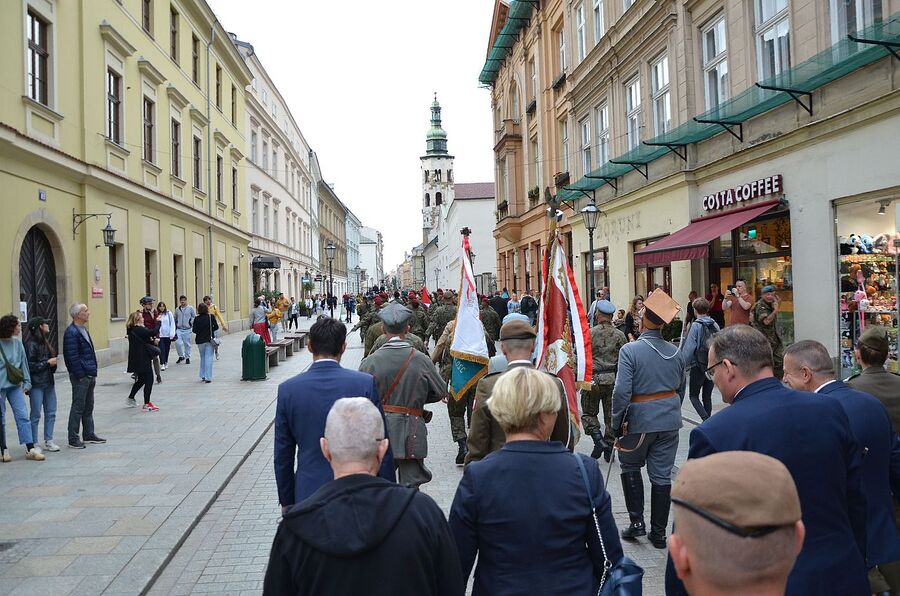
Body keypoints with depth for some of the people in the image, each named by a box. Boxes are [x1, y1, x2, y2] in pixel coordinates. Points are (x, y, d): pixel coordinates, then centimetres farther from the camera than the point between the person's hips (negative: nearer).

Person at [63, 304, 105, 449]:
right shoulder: (71, 332, -16)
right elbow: (72, 357, -19)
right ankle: (73, 439, 6)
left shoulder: (84, 330, 14)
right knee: (78, 407, -2)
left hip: (89, 375, 9)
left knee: (88, 406, 16)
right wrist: (80, 376, -18)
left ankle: (89, 434, 26)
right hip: (80, 377, -9)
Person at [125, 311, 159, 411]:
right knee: (149, 380, -3)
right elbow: (153, 332, -28)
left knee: (141, 379, 24)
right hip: (142, 359, -10)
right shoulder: (139, 329, -18)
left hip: (137, 359, 10)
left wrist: (153, 341, 3)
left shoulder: (132, 330, 11)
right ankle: (147, 404, -2)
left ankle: (130, 398, 34)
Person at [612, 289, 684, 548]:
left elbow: (622, 391, -20)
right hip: (670, 420, 4)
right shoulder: (675, 353, 1)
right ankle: (659, 533, 18)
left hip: (640, 420, -4)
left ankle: (637, 522, 15)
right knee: (662, 475, 10)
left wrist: (617, 422, -8)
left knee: (631, 467, 18)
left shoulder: (630, 350, -16)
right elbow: (680, 386, 13)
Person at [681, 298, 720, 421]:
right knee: (707, 397, 14)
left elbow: (689, 348, -15)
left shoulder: (696, 326, -12)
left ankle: (706, 420, -13)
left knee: (694, 396, 6)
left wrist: (683, 365, -8)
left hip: (698, 366, -5)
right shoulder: (715, 325, 3)